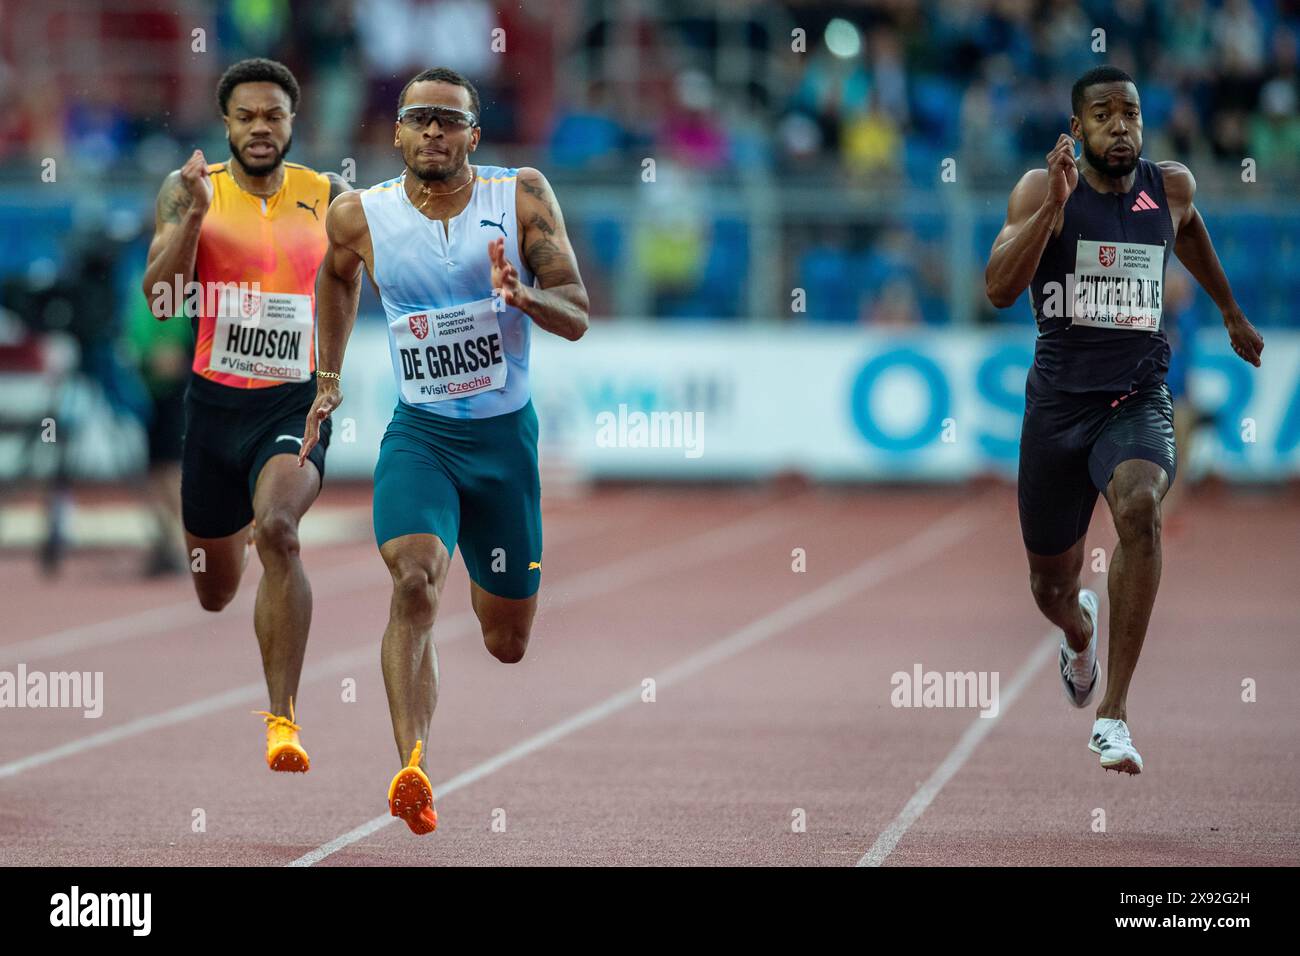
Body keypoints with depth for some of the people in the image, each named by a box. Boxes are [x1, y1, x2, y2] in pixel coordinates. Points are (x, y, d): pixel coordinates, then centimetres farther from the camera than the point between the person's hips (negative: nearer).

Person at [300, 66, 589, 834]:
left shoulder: (523, 197, -6)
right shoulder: (360, 216, -3)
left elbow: (577, 317, -8)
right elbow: (338, 276, 22)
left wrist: (523, 296, -29)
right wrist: (329, 379, 23)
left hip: (506, 434, 1)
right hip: (419, 433, -1)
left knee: (508, 644, 13)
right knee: (416, 580, -30)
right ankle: (414, 769, -39)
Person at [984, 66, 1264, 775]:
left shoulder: (1171, 187, 2)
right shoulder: (1041, 189, -6)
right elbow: (999, 290, -19)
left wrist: (1231, 312, 37)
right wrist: (1052, 206, -28)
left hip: (1138, 397, 0)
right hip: (1057, 402, 0)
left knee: (1139, 508, -33)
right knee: (1050, 582, 12)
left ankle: (1114, 710, -29)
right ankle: (1079, 630, 54)